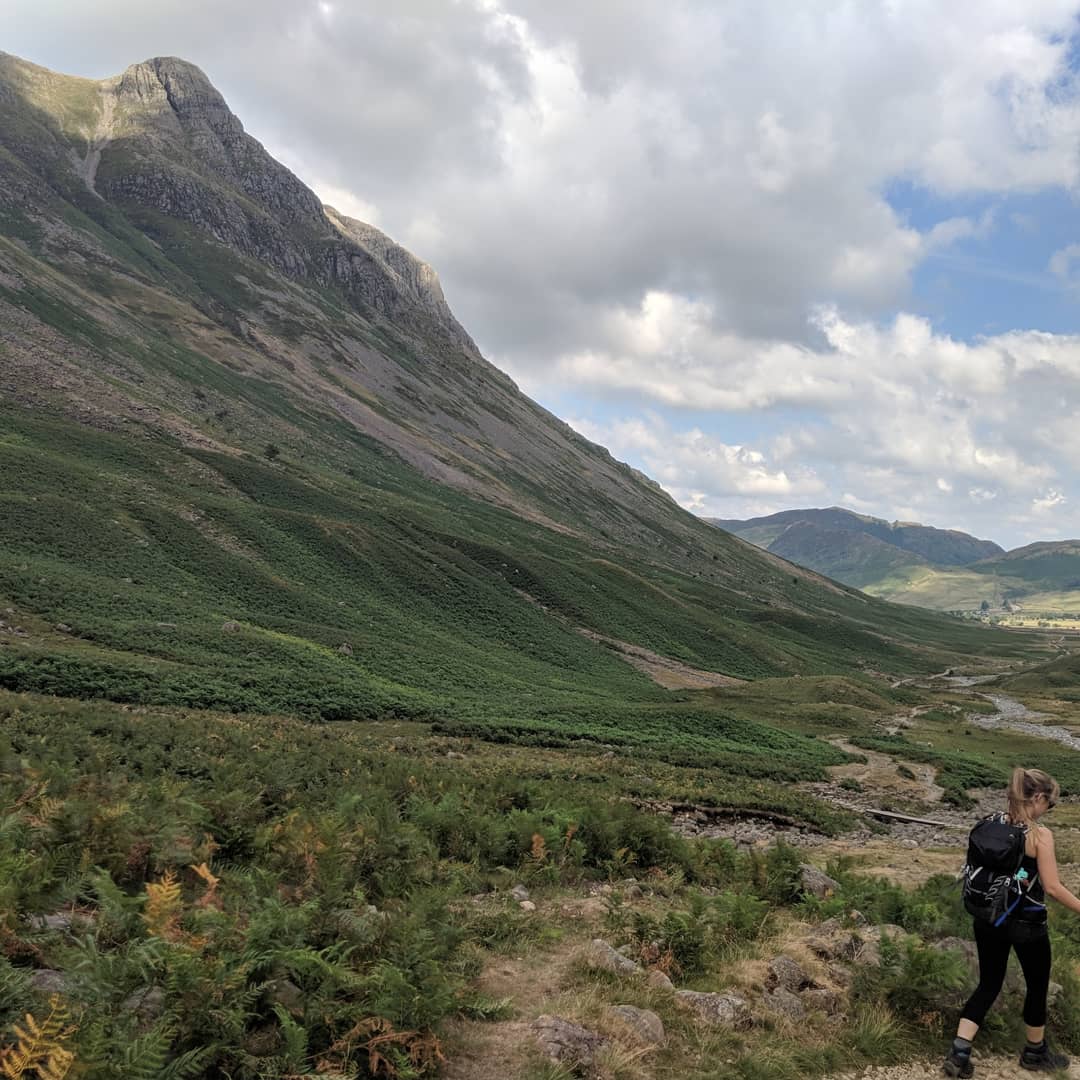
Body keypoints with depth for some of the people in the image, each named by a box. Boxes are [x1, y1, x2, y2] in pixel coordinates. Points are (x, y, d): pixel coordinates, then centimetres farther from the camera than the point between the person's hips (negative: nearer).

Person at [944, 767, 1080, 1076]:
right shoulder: (1040, 835, -18)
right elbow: (1052, 887, -18)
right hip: (1027, 925, -5)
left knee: (988, 984, 15)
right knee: (1037, 987, 20)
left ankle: (959, 1054, 7)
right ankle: (1035, 1053, 39)